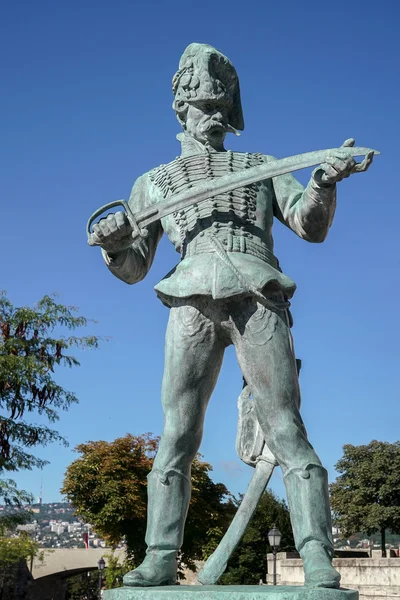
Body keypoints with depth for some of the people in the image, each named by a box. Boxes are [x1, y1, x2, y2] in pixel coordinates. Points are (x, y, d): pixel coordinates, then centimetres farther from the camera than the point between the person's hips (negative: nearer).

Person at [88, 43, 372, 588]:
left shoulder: (261, 167, 28)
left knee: (286, 428, -10)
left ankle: (319, 565, -14)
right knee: (177, 435, -8)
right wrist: (113, 244, -2)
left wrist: (324, 183, -6)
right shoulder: (154, 182, 27)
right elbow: (133, 268, 21)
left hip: (257, 298, -1)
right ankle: (160, 560, -8)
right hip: (193, 303, 1)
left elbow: (311, 225, 15)